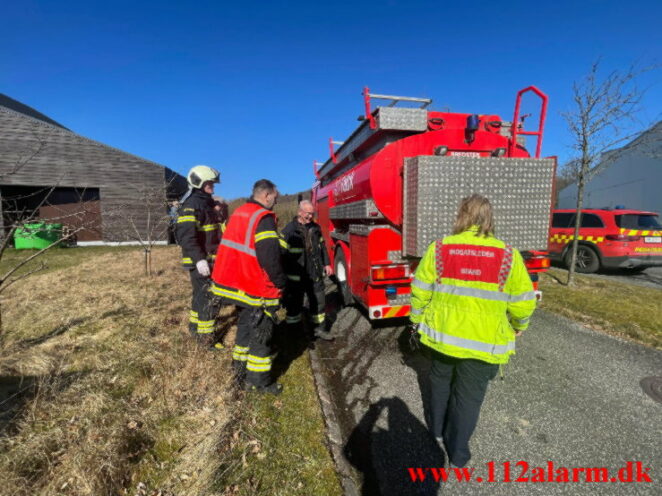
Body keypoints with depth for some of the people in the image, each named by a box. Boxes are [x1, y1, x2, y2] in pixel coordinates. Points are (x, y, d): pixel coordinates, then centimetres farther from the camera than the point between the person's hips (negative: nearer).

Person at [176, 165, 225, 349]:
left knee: (201, 294, 21)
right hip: (200, 261, -10)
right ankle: (205, 337, 6)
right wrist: (199, 259, -31)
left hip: (208, 258, 10)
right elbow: (186, 235, -26)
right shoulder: (192, 204, -15)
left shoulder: (205, 203, 17)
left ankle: (194, 326, 37)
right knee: (209, 299, -5)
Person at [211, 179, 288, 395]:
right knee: (261, 333, 4)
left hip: (237, 282, 9)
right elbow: (270, 255, -25)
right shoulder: (264, 218, -18)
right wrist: (281, 282, -12)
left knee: (246, 325, 25)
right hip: (256, 288, -9)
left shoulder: (239, 212, 11)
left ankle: (240, 366, 40)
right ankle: (258, 380, 16)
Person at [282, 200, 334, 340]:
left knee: (318, 301, 12)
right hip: (296, 276, -5)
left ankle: (319, 328, 28)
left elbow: (322, 247, 18)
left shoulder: (316, 228, 9)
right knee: (295, 304, 8)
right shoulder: (289, 230, -8)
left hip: (315, 274, 5)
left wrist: (326, 264, 13)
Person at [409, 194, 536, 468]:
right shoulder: (508, 255, -12)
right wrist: (518, 325, 16)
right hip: (483, 342, -1)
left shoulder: (438, 249, -10)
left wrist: (417, 321, 11)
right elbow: (523, 302, -4)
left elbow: (420, 291, -5)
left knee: (440, 382, 25)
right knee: (469, 396, 16)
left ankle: (438, 431, 46)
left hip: (442, 333, 2)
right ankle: (458, 454, 32)